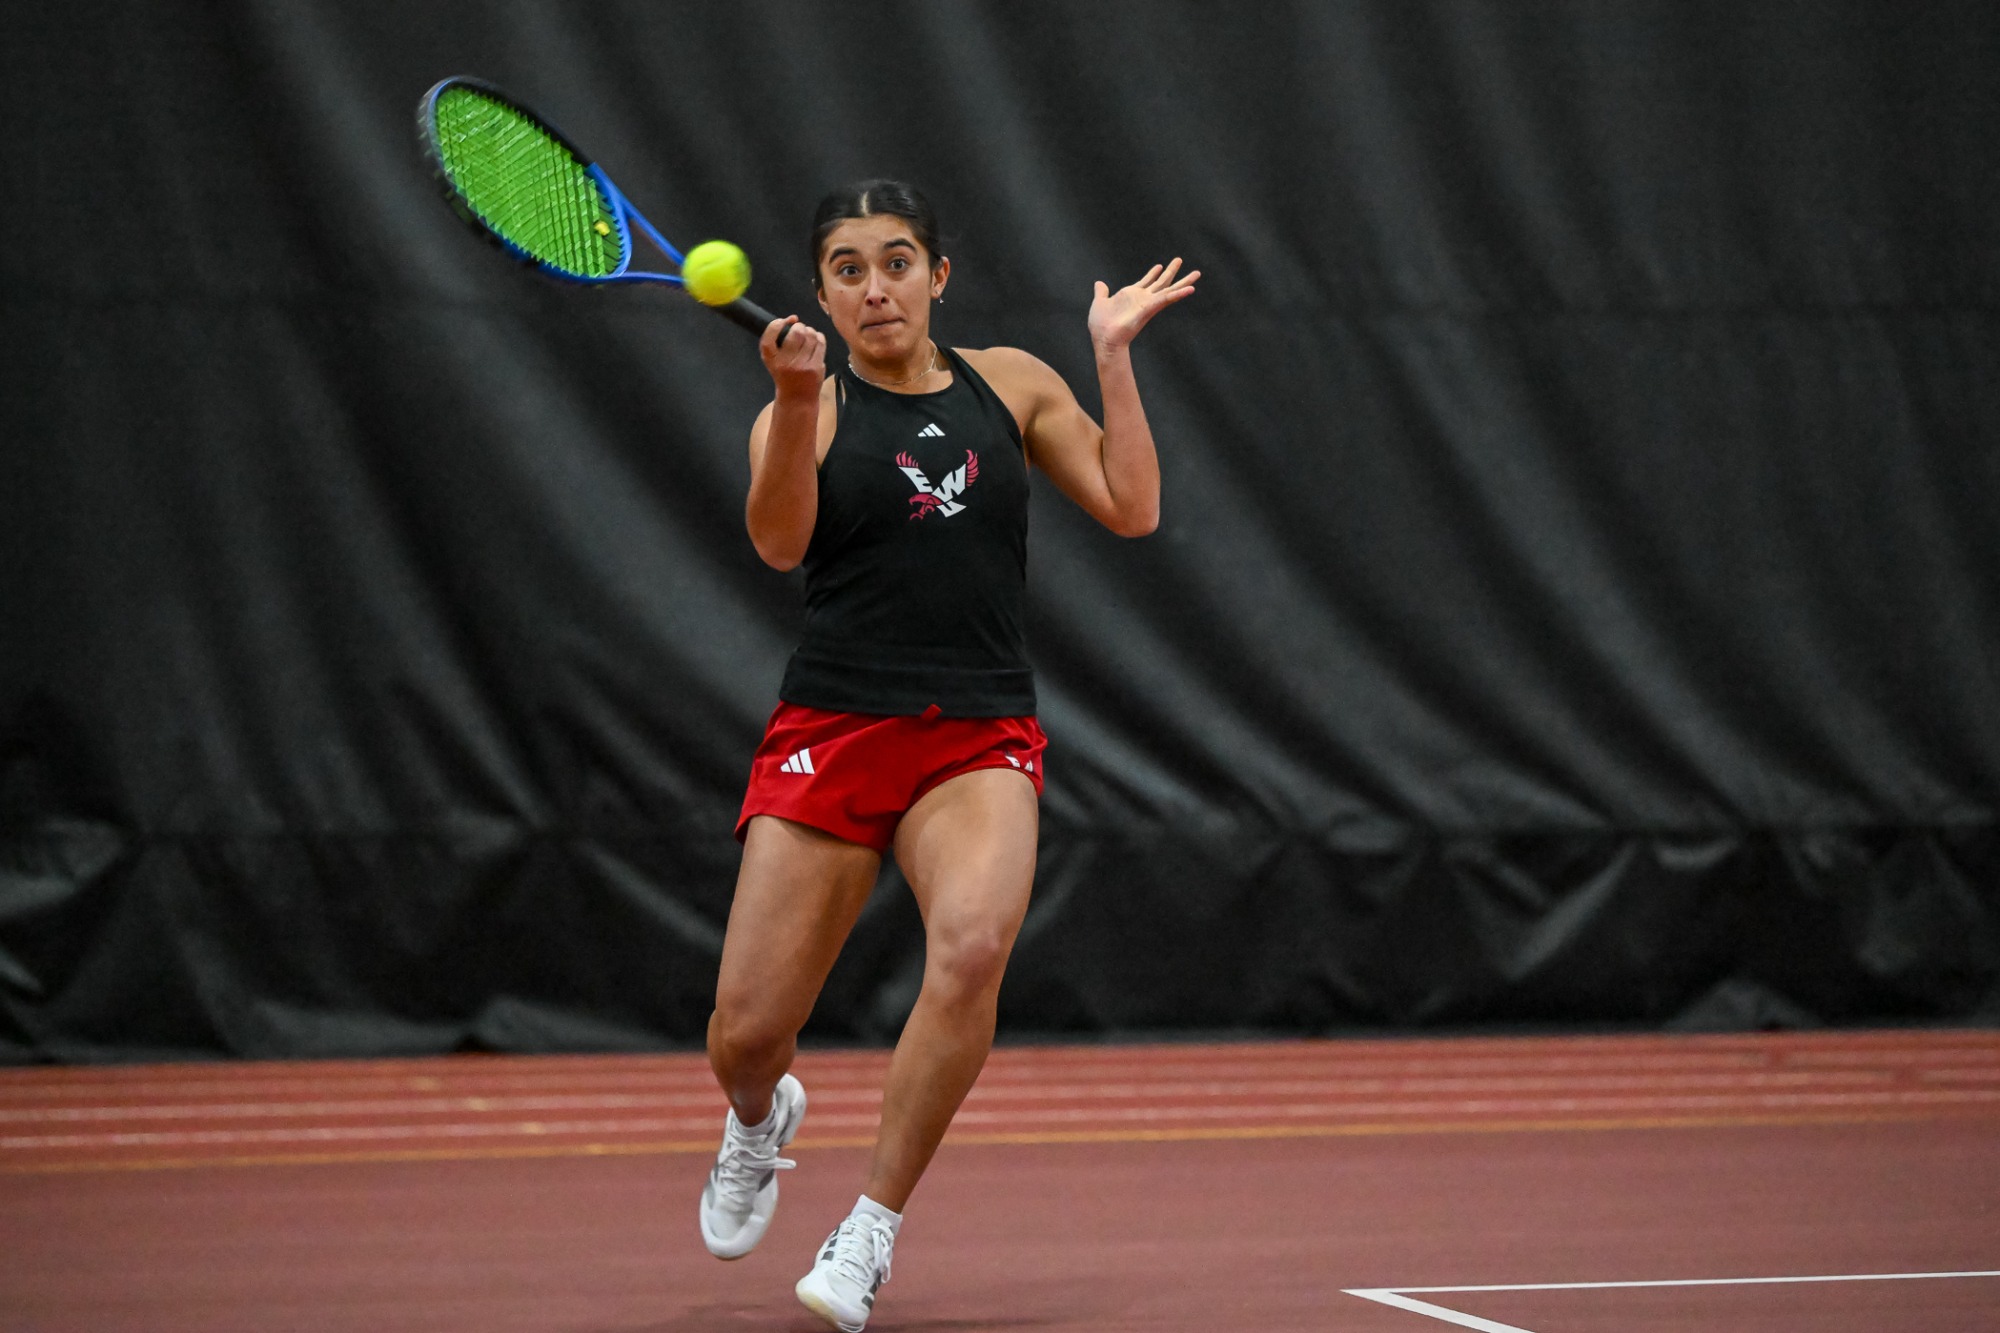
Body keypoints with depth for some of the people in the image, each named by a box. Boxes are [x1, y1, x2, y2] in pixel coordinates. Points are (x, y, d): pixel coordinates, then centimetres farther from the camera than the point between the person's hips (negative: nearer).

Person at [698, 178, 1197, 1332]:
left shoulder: (1011, 383, 12)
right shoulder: (805, 412, 6)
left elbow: (1131, 509, 7)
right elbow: (780, 543, -14)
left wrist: (1115, 355, 2)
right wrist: (798, 400, -29)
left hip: (983, 739, 0)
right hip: (833, 730, 0)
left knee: (973, 943, -31)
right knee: (744, 1042, -4)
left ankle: (874, 1226, -16)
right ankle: (763, 1119, 36)